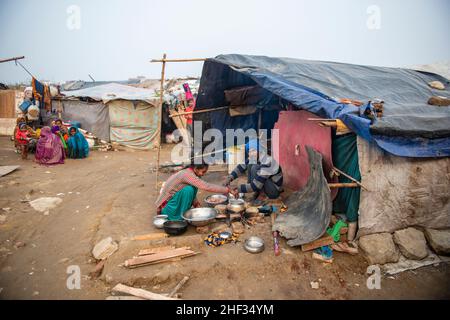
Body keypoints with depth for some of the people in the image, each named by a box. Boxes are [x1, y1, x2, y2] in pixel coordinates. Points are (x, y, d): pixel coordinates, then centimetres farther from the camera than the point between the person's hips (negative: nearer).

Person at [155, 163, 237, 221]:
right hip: (166, 209, -9)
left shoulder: (189, 173, 1)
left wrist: (195, 201, -9)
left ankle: (184, 214, 6)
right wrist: (227, 189, -27)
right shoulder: (188, 174, -26)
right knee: (188, 190, -27)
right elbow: (207, 187, -32)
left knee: (193, 187, 0)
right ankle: (181, 218, -11)